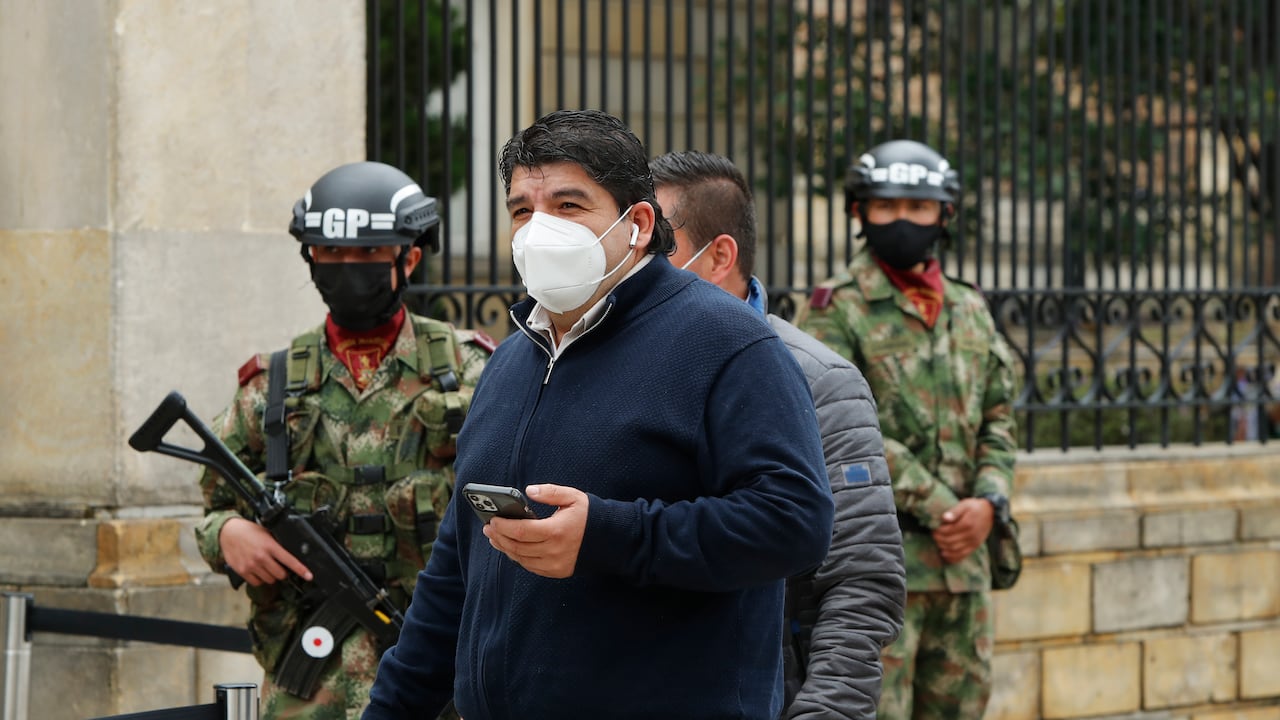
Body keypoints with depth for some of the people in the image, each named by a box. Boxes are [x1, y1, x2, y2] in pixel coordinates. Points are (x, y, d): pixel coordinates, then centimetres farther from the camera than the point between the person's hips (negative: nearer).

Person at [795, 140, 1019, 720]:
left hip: (963, 563, 6)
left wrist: (988, 504, -5)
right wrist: (940, 508, -15)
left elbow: (998, 422, 14)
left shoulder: (971, 313, 16)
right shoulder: (835, 312, -4)